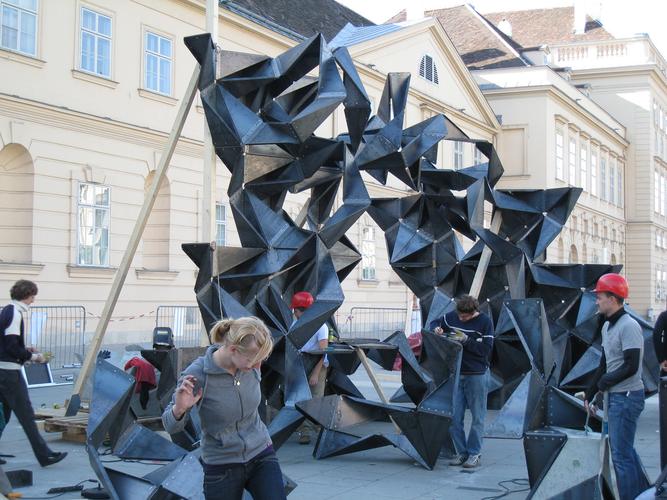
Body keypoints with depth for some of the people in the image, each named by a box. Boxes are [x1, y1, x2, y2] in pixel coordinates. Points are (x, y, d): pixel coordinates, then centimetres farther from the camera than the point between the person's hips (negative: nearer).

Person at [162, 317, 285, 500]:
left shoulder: (250, 364, -10)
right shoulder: (196, 375, -22)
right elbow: (170, 426, -11)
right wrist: (179, 409, -33)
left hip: (262, 456, 3)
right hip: (222, 467, -3)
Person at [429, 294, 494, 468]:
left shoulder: (485, 322, -10)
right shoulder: (452, 316, 2)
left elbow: (486, 350, -13)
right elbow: (435, 323, 19)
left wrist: (466, 340, -21)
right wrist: (436, 329, -3)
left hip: (477, 375, -4)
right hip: (455, 374, 4)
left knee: (477, 417, 2)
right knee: (454, 417, 5)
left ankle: (474, 454, 11)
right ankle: (461, 452, 14)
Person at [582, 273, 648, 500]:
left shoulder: (628, 326, -17)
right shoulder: (608, 326, 13)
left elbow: (631, 367, -22)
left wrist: (605, 382, -9)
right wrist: (589, 394, 19)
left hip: (627, 396, -10)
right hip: (616, 396, 10)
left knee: (621, 454, -7)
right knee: (625, 450, 18)